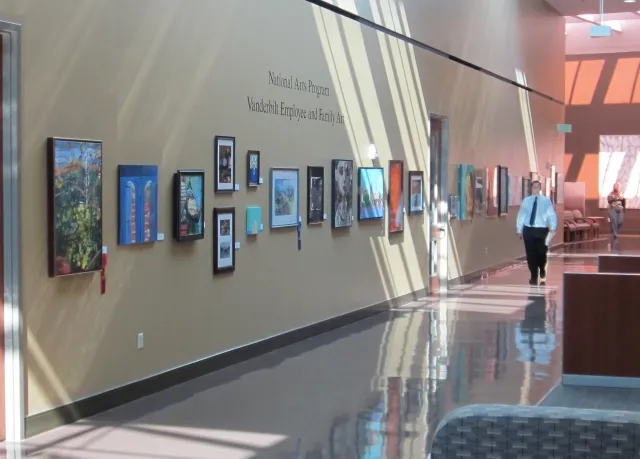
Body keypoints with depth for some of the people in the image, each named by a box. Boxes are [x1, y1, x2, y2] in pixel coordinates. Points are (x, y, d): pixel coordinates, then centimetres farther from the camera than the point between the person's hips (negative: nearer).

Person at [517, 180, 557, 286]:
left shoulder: (546, 201, 0)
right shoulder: (526, 200, 7)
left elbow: (552, 214, -5)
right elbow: (521, 215, 10)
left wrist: (553, 228, -18)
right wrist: (519, 230, 7)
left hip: (541, 230, -2)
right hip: (528, 229, 2)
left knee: (541, 253, 3)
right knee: (530, 254, 1)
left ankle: (542, 272, 33)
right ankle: (534, 277, 11)